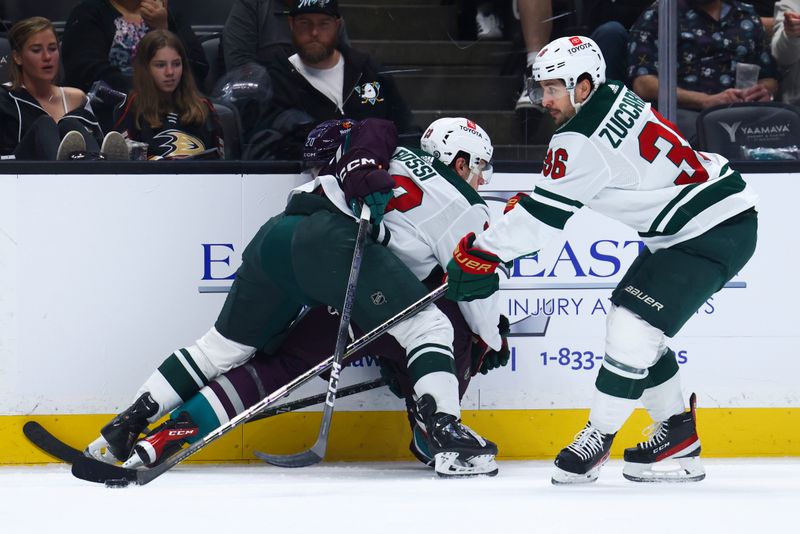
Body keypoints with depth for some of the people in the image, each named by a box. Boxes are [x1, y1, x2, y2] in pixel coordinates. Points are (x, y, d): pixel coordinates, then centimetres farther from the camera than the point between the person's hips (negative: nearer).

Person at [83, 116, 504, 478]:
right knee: (428, 328, 1)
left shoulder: (398, 158, 34)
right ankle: (447, 436, -16)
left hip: (277, 235, 7)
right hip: (335, 239, -7)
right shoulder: (463, 207, 17)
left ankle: (126, 425, 18)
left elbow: (370, 132, 15)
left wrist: (364, 170, 4)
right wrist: (492, 341, 27)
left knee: (225, 346, 18)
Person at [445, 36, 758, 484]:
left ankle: (599, 436, -4)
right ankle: (678, 435, 19)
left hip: (717, 233, -11)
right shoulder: (613, 96, 6)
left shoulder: (582, 141, -21)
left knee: (633, 326, -15)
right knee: (630, 322, 13)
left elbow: (544, 213, -17)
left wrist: (483, 253, -11)